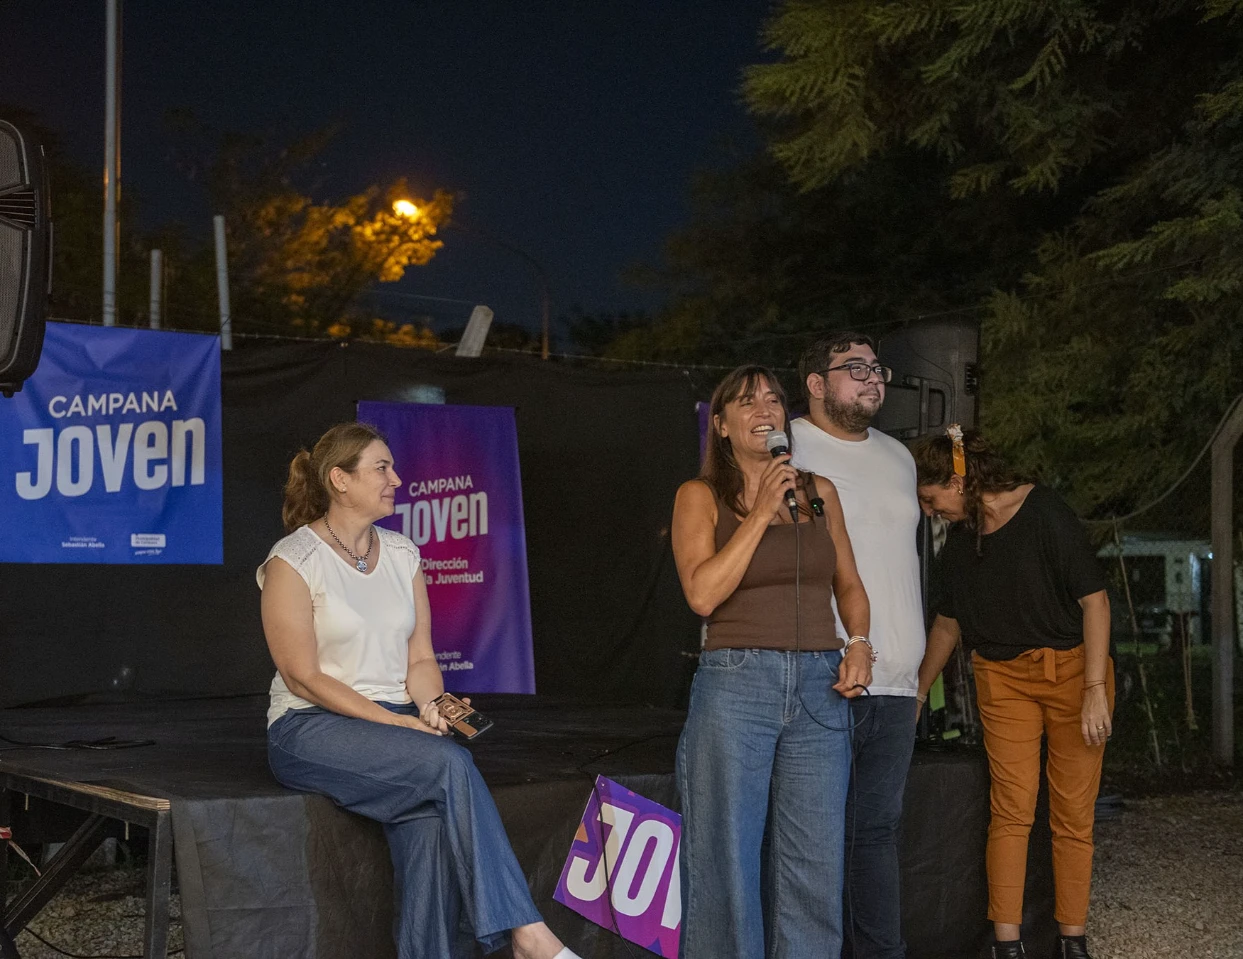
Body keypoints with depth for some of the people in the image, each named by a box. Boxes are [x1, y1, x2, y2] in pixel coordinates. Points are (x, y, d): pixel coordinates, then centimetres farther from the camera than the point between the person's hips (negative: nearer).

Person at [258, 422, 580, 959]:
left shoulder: (402, 555, 11)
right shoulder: (293, 562, -7)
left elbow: (420, 658, 11)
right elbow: (302, 677, -12)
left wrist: (430, 705, -12)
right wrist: (399, 722, -18)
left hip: (396, 721, 5)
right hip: (310, 730, -5)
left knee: (429, 817, -29)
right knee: (450, 763, -30)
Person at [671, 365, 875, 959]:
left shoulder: (819, 493, 14)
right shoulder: (700, 496, 4)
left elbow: (849, 585, 21)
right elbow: (703, 593, -9)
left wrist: (859, 643, 2)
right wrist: (760, 513, -9)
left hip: (820, 690, 3)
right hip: (735, 685, -3)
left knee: (815, 864, 4)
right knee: (729, 861, 0)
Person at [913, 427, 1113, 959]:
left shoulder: (1044, 512, -12)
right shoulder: (960, 541, 8)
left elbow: (1094, 598, -14)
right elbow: (948, 621, 21)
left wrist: (1096, 690, -18)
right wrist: (916, 695, 25)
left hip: (1073, 669, -4)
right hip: (1003, 676, 4)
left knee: (1073, 813, -1)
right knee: (1012, 809, -7)